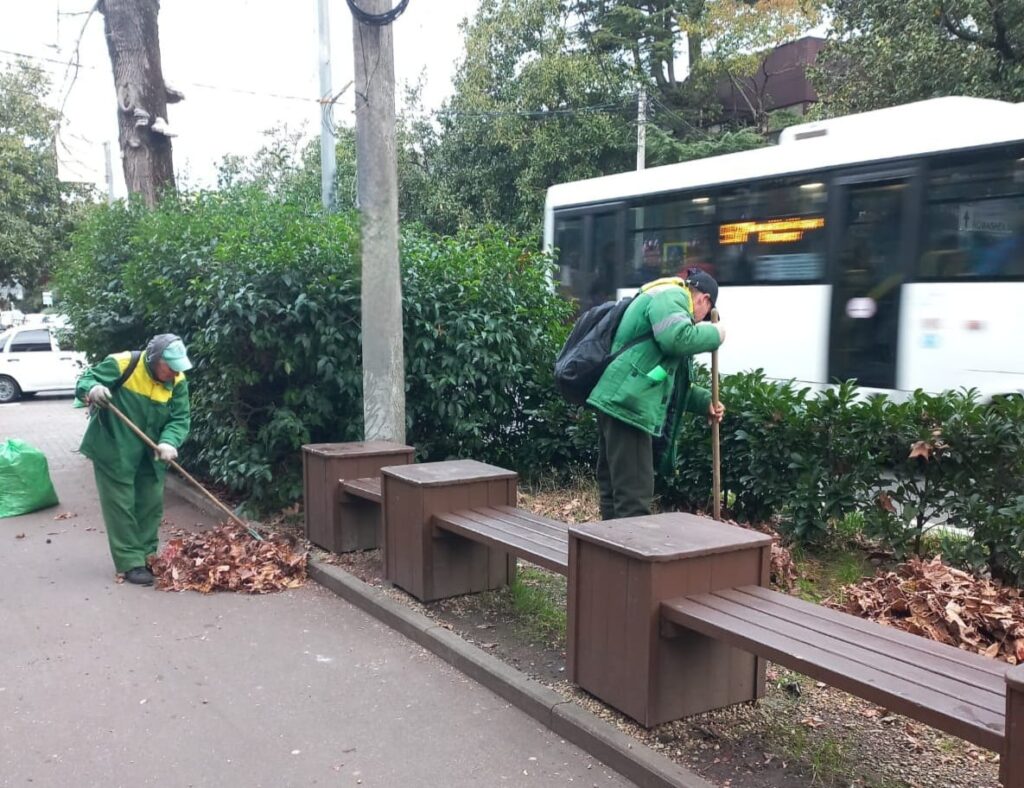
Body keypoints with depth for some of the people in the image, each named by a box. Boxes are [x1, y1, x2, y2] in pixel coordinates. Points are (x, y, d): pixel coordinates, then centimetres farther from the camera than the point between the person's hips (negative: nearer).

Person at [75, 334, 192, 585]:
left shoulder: (177, 382, -6)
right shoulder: (121, 365, -19)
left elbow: (181, 418, -9)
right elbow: (85, 379, -13)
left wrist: (169, 442, -28)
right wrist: (92, 390, -38)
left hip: (149, 456, 5)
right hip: (114, 451, -5)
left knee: (151, 504, 11)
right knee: (121, 506, -1)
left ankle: (147, 556, 26)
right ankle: (131, 563, 6)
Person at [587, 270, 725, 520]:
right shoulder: (670, 296, -4)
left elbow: (672, 379, 28)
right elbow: (677, 339, -25)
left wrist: (705, 401, 16)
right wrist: (715, 333, -7)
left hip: (620, 403, 11)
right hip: (627, 404, -11)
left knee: (615, 489, 16)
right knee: (634, 493, -10)